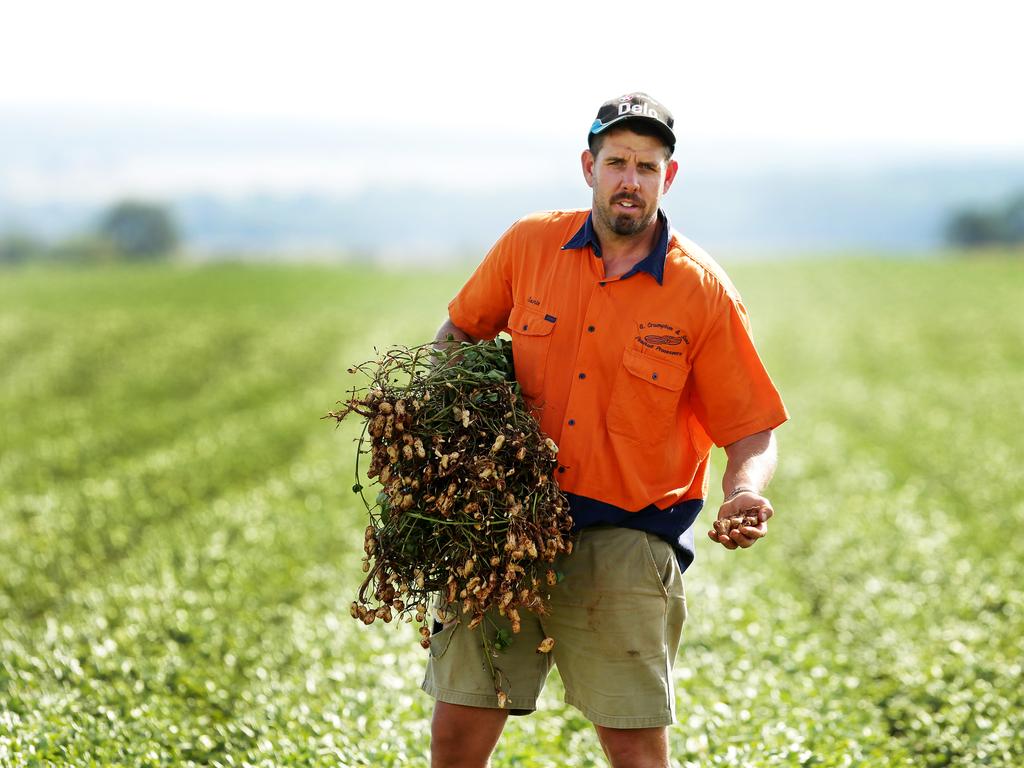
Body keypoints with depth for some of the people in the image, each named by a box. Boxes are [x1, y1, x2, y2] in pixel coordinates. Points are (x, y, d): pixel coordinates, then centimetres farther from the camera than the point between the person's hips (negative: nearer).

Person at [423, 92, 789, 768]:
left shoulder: (705, 293, -4)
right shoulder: (528, 245, 3)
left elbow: (751, 432, 0)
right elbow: (461, 331, 21)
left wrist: (745, 494, -21)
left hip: (625, 539, -2)